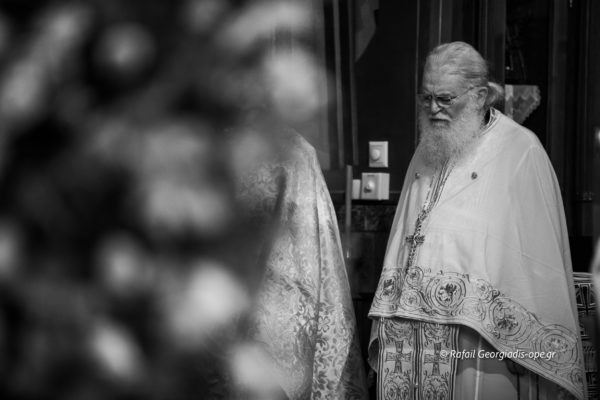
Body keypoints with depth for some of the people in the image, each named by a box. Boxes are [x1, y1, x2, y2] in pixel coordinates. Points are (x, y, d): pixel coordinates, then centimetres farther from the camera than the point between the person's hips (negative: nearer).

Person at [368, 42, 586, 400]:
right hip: (405, 333, 5)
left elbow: (541, 264, -8)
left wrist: (530, 343, -10)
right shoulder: (426, 153, 14)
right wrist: (385, 325, 11)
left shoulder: (520, 152, -5)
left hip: (478, 338, -5)